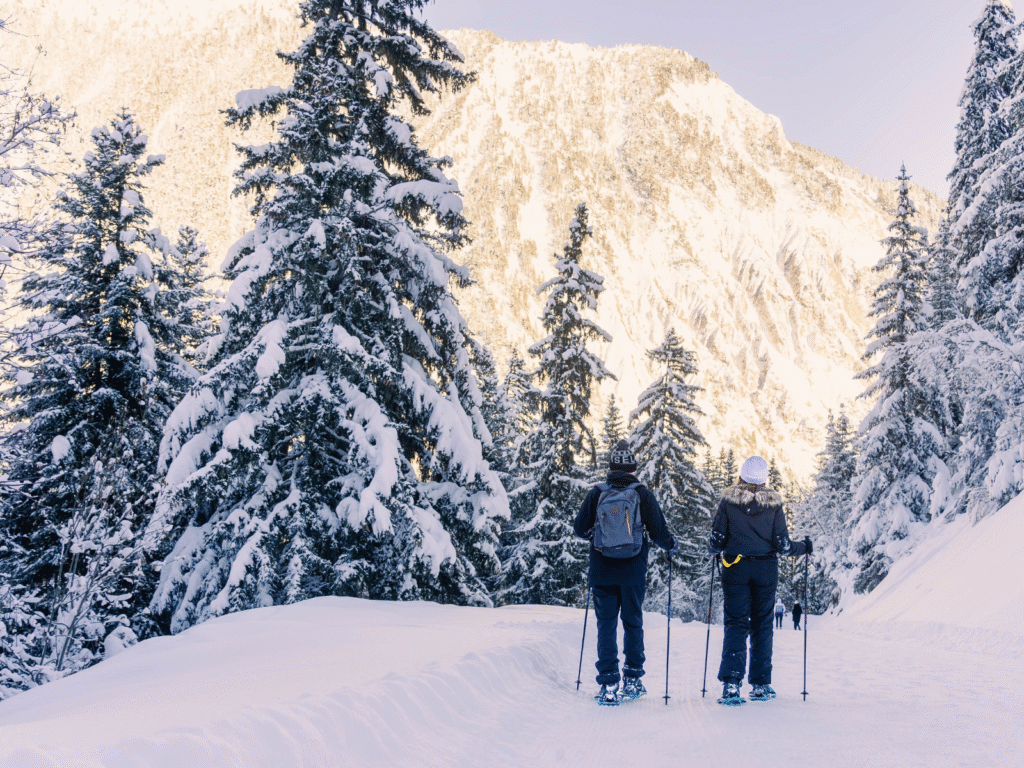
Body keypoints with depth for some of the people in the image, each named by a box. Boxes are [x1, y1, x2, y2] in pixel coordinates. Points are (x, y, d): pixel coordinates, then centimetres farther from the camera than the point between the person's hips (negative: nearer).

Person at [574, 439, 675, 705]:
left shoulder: (596, 493, -2)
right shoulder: (643, 494, -5)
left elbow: (580, 529, 2)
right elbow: (658, 532, -4)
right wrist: (671, 544, 18)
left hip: (602, 571, 0)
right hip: (633, 571, 0)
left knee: (606, 624, 5)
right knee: (633, 623, 14)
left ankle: (609, 685, 1)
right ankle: (633, 681, 20)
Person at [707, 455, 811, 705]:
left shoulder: (728, 501, -4)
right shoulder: (774, 503, -3)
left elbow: (716, 541, -3)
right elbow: (782, 544, -4)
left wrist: (714, 550, 20)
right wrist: (802, 547, 15)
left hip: (735, 569, -1)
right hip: (766, 569, 1)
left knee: (736, 624, 2)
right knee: (762, 625, 12)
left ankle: (730, 684, -10)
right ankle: (761, 685, 18)